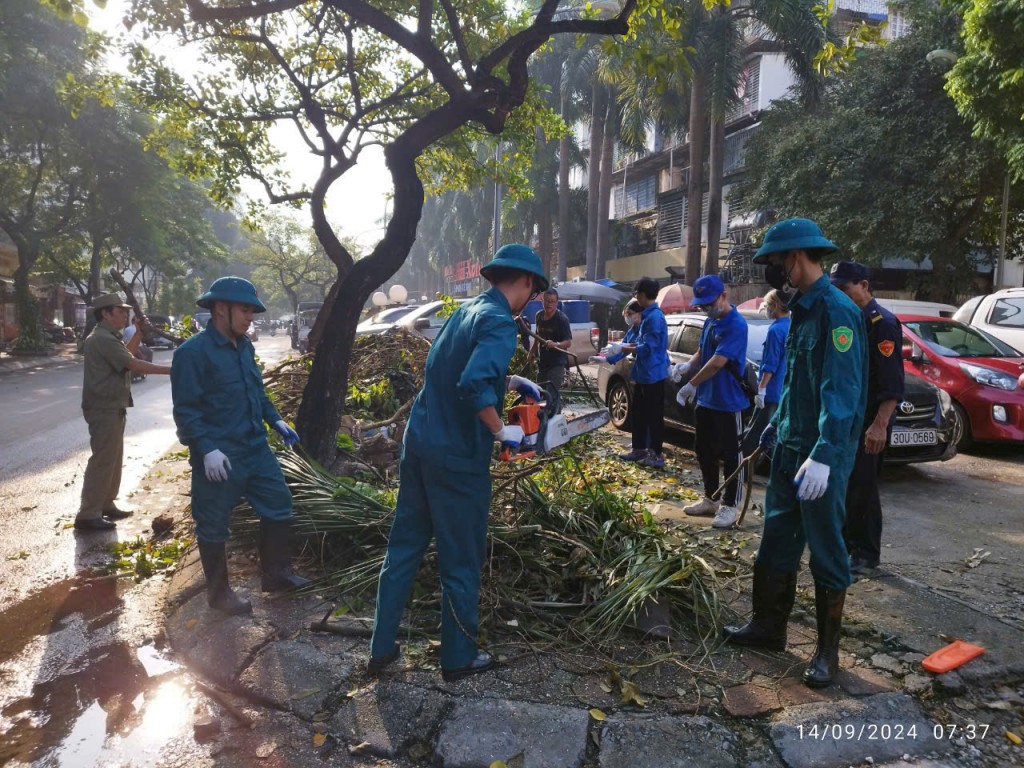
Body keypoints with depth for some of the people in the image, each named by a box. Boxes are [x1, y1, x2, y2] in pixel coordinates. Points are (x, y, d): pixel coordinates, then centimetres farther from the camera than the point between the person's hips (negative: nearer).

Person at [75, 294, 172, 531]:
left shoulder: (107, 338, 16)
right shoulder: (103, 339, -18)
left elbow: (125, 355, 24)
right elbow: (134, 364, -24)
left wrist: (139, 334, 16)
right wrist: (169, 369, -25)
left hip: (112, 407, 11)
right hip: (104, 409, -11)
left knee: (113, 458, 17)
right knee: (102, 460, -8)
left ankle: (106, 504, 27)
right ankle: (88, 515, -3)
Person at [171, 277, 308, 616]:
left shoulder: (244, 345, 9)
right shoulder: (193, 352, -15)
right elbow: (186, 410, -18)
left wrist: (275, 420, 12)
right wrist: (207, 448, -25)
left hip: (256, 449, 8)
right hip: (219, 457, -8)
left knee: (279, 506, 15)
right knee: (214, 527, 8)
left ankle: (276, 573, 31)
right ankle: (218, 592, 26)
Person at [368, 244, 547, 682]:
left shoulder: (466, 310, 10)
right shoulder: (500, 323, -16)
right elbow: (473, 383, -31)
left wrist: (509, 382, 18)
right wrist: (501, 432, -17)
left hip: (418, 443, 8)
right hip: (458, 459, -8)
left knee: (404, 546, 17)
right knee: (461, 561, 9)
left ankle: (382, 648, 29)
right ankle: (459, 657, 26)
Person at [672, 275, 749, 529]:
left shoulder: (736, 324, -19)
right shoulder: (710, 322, 8)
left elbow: (717, 362, -25)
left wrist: (691, 385, -19)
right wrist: (686, 366, -6)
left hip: (729, 402, -9)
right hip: (705, 400, 9)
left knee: (729, 456, 3)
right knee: (703, 452, 16)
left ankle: (729, 506, 15)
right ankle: (710, 499, 30)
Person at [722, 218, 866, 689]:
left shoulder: (836, 311, -17)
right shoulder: (801, 309, 12)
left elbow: (841, 391, -25)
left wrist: (823, 455, -32)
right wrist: (777, 425, 26)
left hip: (822, 456, -9)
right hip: (789, 449, 9)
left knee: (825, 552, 4)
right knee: (776, 542, 15)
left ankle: (827, 649, 18)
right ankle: (769, 625, 29)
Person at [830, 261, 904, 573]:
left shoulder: (882, 322, -13)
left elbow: (892, 382, -20)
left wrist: (880, 425, -27)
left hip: (868, 423, -8)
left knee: (861, 487, -2)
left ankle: (866, 553, 11)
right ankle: (845, 540, 26)